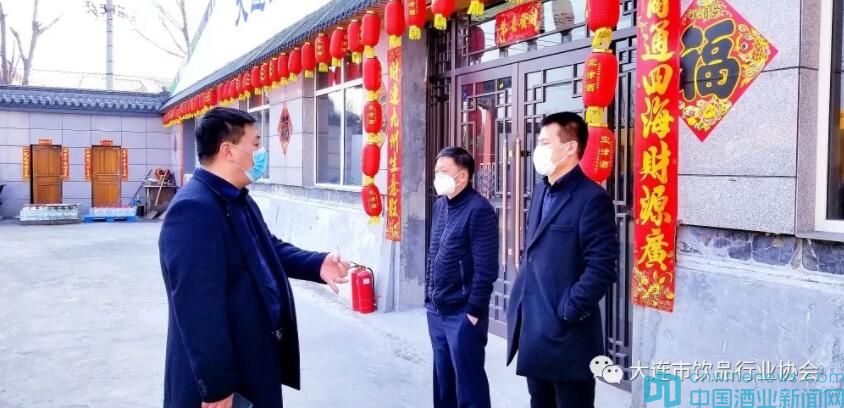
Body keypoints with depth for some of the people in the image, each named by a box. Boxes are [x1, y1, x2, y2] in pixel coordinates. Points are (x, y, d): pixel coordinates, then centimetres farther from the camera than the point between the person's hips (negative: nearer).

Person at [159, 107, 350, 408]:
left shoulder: (238, 200, 8)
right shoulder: (193, 209, -26)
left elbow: (269, 248, 19)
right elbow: (198, 308, -29)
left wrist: (317, 264, -1)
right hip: (220, 372, -10)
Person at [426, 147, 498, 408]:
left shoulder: (478, 210, -15)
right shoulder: (440, 206, 9)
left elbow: (485, 267, -17)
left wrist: (474, 311, -16)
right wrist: (429, 296, 14)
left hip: (463, 313, -8)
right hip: (437, 311, 8)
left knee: (468, 381, 4)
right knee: (442, 377, 18)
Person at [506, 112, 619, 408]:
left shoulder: (592, 198, -15)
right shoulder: (541, 191, 12)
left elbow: (602, 267, -20)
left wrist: (569, 311, -18)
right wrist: (520, 302, 13)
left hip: (566, 332, -8)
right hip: (532, 325, 8)